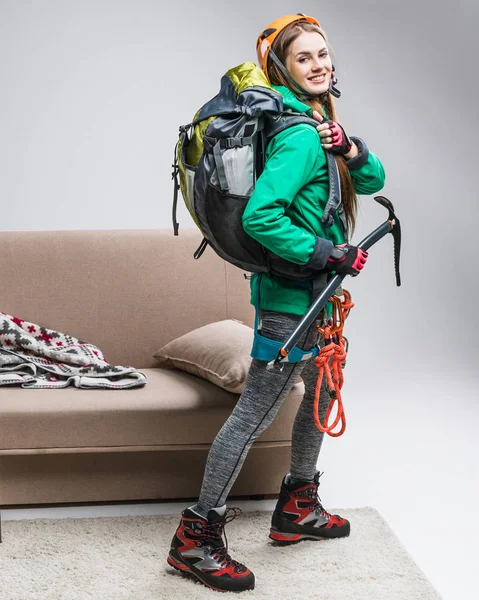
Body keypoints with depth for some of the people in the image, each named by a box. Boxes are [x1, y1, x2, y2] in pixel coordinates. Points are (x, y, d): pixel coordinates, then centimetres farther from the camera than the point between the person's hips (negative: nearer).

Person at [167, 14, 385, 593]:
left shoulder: (321, 123, 9)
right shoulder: (301, 137, -22)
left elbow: (373, 181, 5)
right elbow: (259, 216, -32)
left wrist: (349, 150, -15)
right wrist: (327, 253, -24)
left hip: (314, 292, 11)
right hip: (290, 295, -11)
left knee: (323, 391, 23)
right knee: (255, 410, -7)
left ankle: (297, 510, 39)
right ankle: (195, 538, 2)